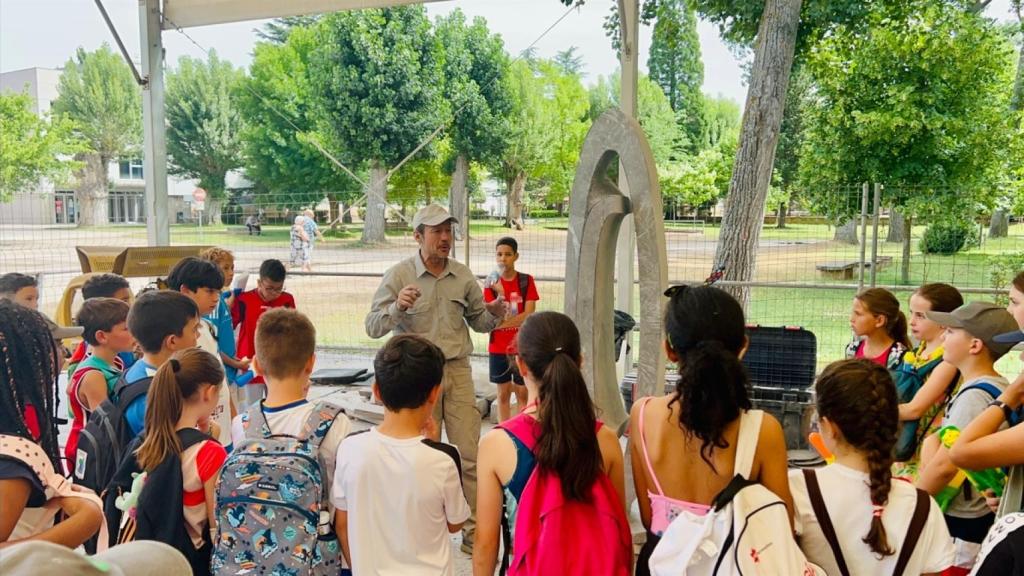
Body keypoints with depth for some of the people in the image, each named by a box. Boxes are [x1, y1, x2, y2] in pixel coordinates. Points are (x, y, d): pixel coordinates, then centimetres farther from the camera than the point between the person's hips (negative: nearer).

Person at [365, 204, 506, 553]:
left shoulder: (463, 276, 6)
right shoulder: (399, 275, -5)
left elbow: (478, 321, 15)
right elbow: (373, 327, -8)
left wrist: (493, 313, -7)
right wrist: (397, 307, -27)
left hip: (458, 370, 2)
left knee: (468, 454, 0)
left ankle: (473, 530, 10)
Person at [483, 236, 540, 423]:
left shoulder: (526, 281, -2)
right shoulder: (492, 283, 0)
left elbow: (528, 315, -9)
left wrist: (500, 322, -14)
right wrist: (499, 295, -21)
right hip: (498, 347, 1)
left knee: (522, 393, 6)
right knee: (503, 394, 9)